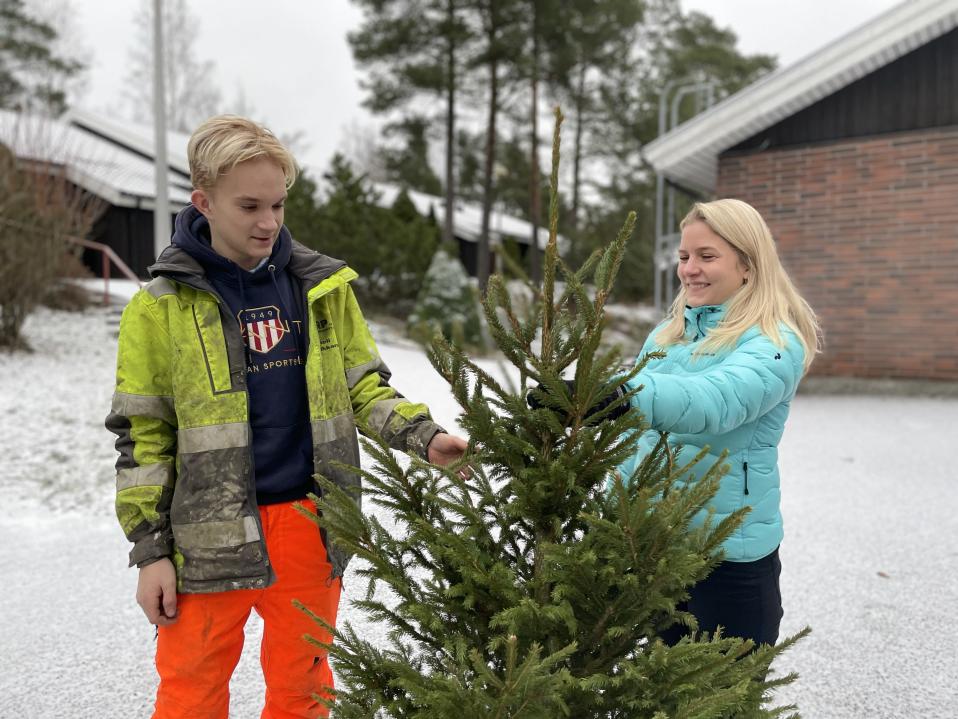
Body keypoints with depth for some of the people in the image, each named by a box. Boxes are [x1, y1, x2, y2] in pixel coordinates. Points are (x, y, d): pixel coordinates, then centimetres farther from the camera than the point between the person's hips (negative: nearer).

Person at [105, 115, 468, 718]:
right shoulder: (161, 306, -3)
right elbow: (141, 433, 0)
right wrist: (150, 551, -1)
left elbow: (365, 385, 8)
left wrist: (422, 435, -10)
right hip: (209, 535, -1)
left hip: (311, 527, 2)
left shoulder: (324, 287, 3)